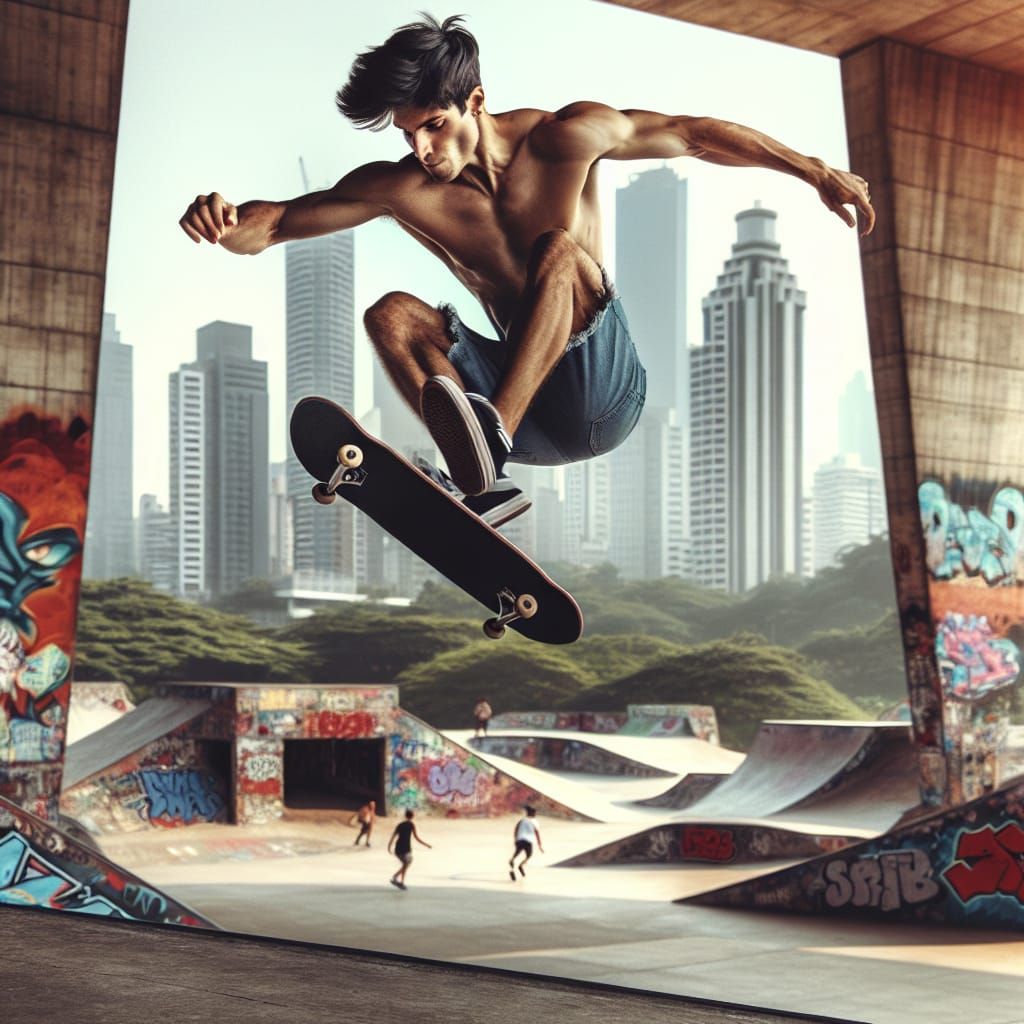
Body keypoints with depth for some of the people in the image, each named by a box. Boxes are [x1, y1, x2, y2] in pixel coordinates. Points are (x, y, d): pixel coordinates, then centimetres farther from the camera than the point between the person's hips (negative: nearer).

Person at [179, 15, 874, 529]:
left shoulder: (566, 139, -8)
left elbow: (693, 134, 0)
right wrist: (220, 220, -31)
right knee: (392, 314, -19)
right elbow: (267, 229, -7)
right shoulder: (401, 189, -4)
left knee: (559, 249, -27)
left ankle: (490, 434, -46)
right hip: (534, 424, 3)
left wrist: (816, 173, 0)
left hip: (606, 398, -3)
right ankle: (481, 488, -42)